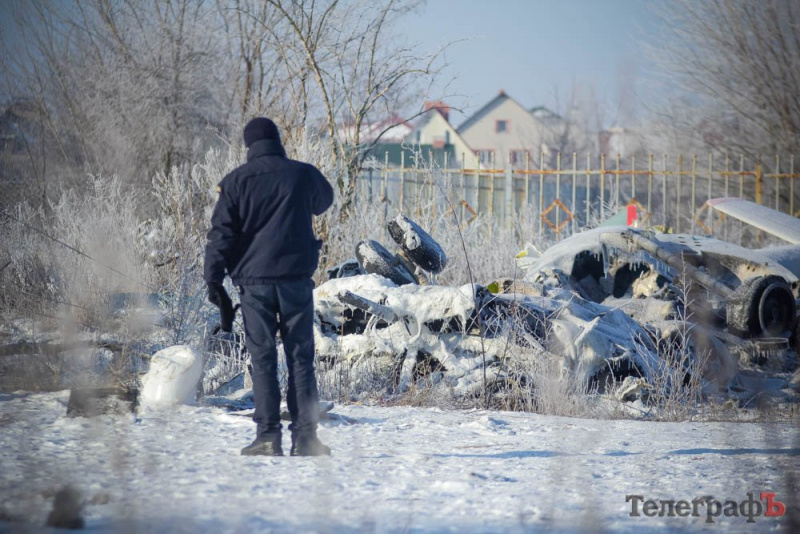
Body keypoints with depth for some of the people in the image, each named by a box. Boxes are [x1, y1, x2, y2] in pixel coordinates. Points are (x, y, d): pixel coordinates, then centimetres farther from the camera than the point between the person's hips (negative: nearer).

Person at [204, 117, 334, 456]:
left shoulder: (235, 182, 2)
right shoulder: (303, 174, 4)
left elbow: (221, 233, -3)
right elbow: (323, 201, 26)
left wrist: (213, 280, -3)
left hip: (254, 279, 0)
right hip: (296, 277, 0)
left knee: (262, 358, 3)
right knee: (300, 357, 4)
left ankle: (268, 436, -3)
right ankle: (304, 437, -1)